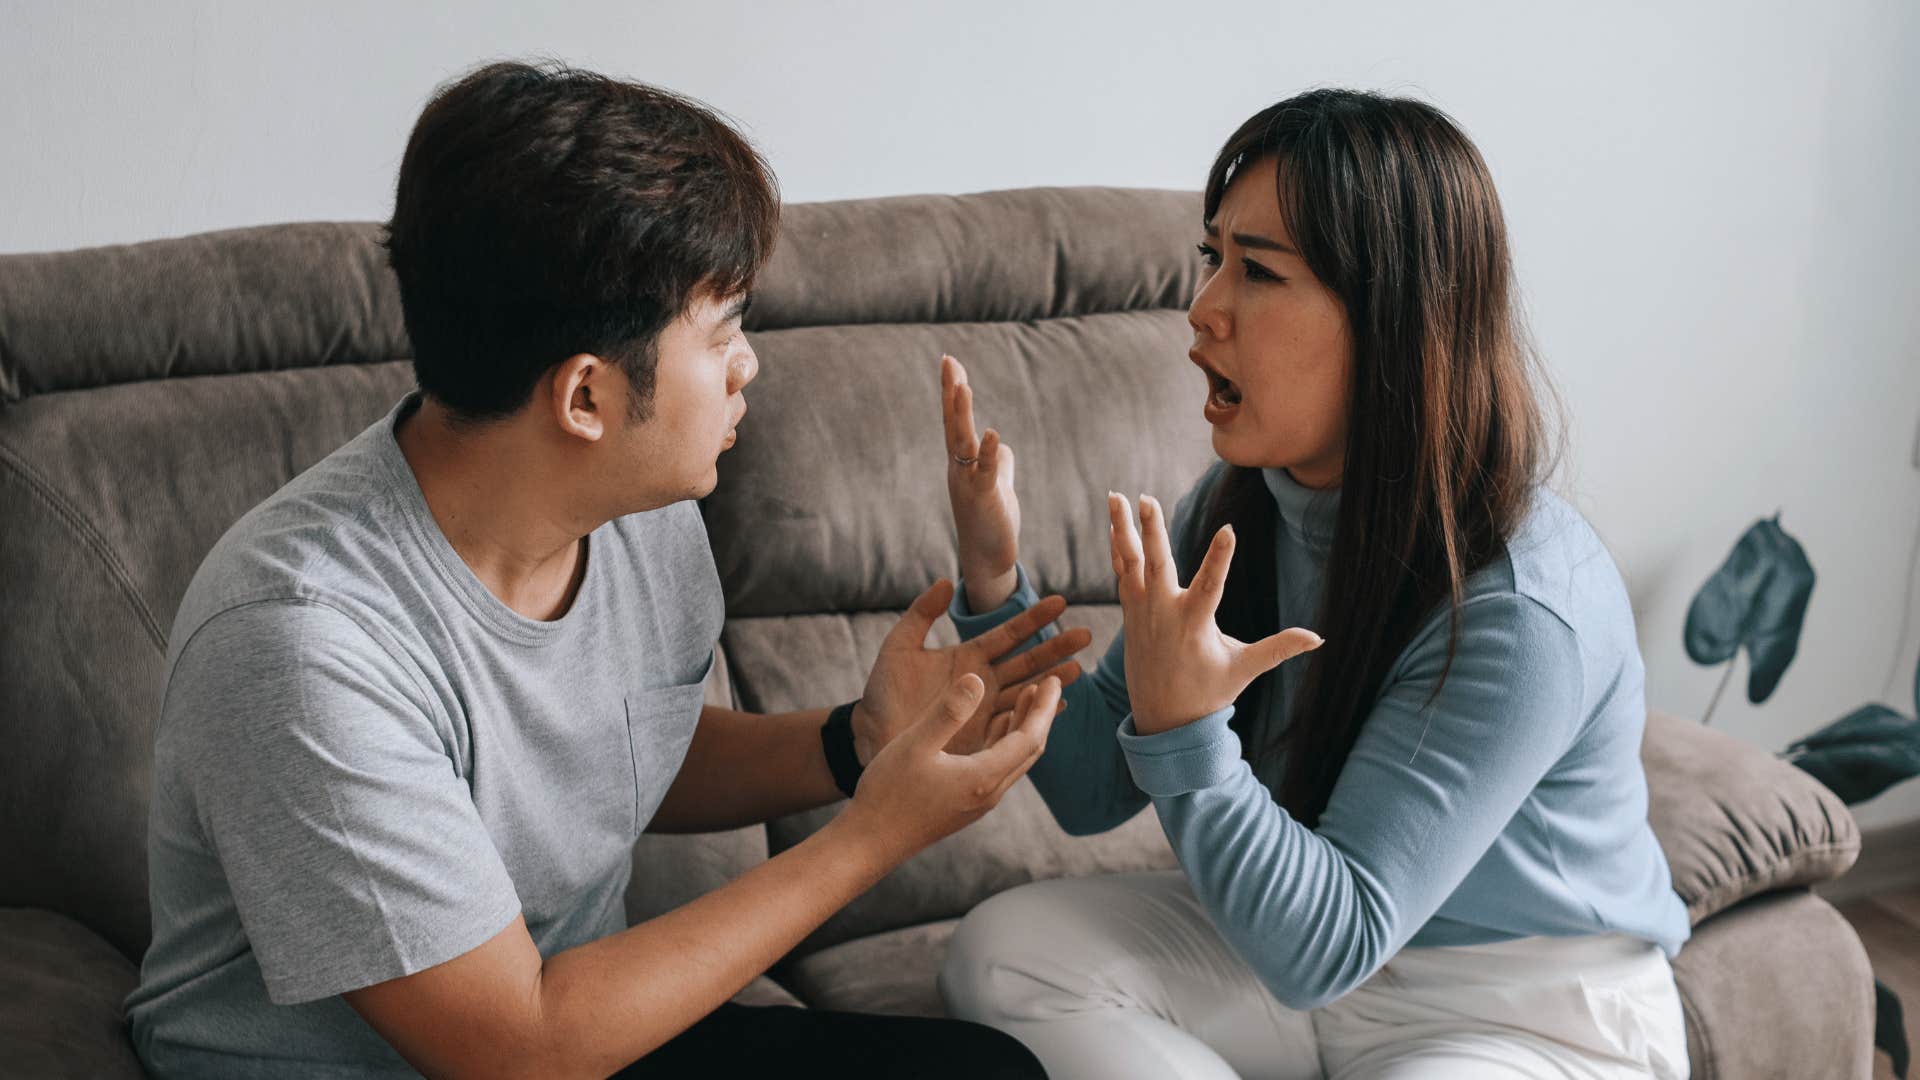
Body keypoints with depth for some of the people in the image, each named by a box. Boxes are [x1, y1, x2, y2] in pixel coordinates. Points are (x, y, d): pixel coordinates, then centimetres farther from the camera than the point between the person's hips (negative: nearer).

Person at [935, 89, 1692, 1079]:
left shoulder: (1519, 610, -29)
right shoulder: (1239, 504, -7)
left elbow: (1322, 947, -28)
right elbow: (1094, 793, -3)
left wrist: (1180, 730, -40)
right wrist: (992, 582, -15)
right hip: (1306, 953, 7)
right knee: (1003, 953, -11)